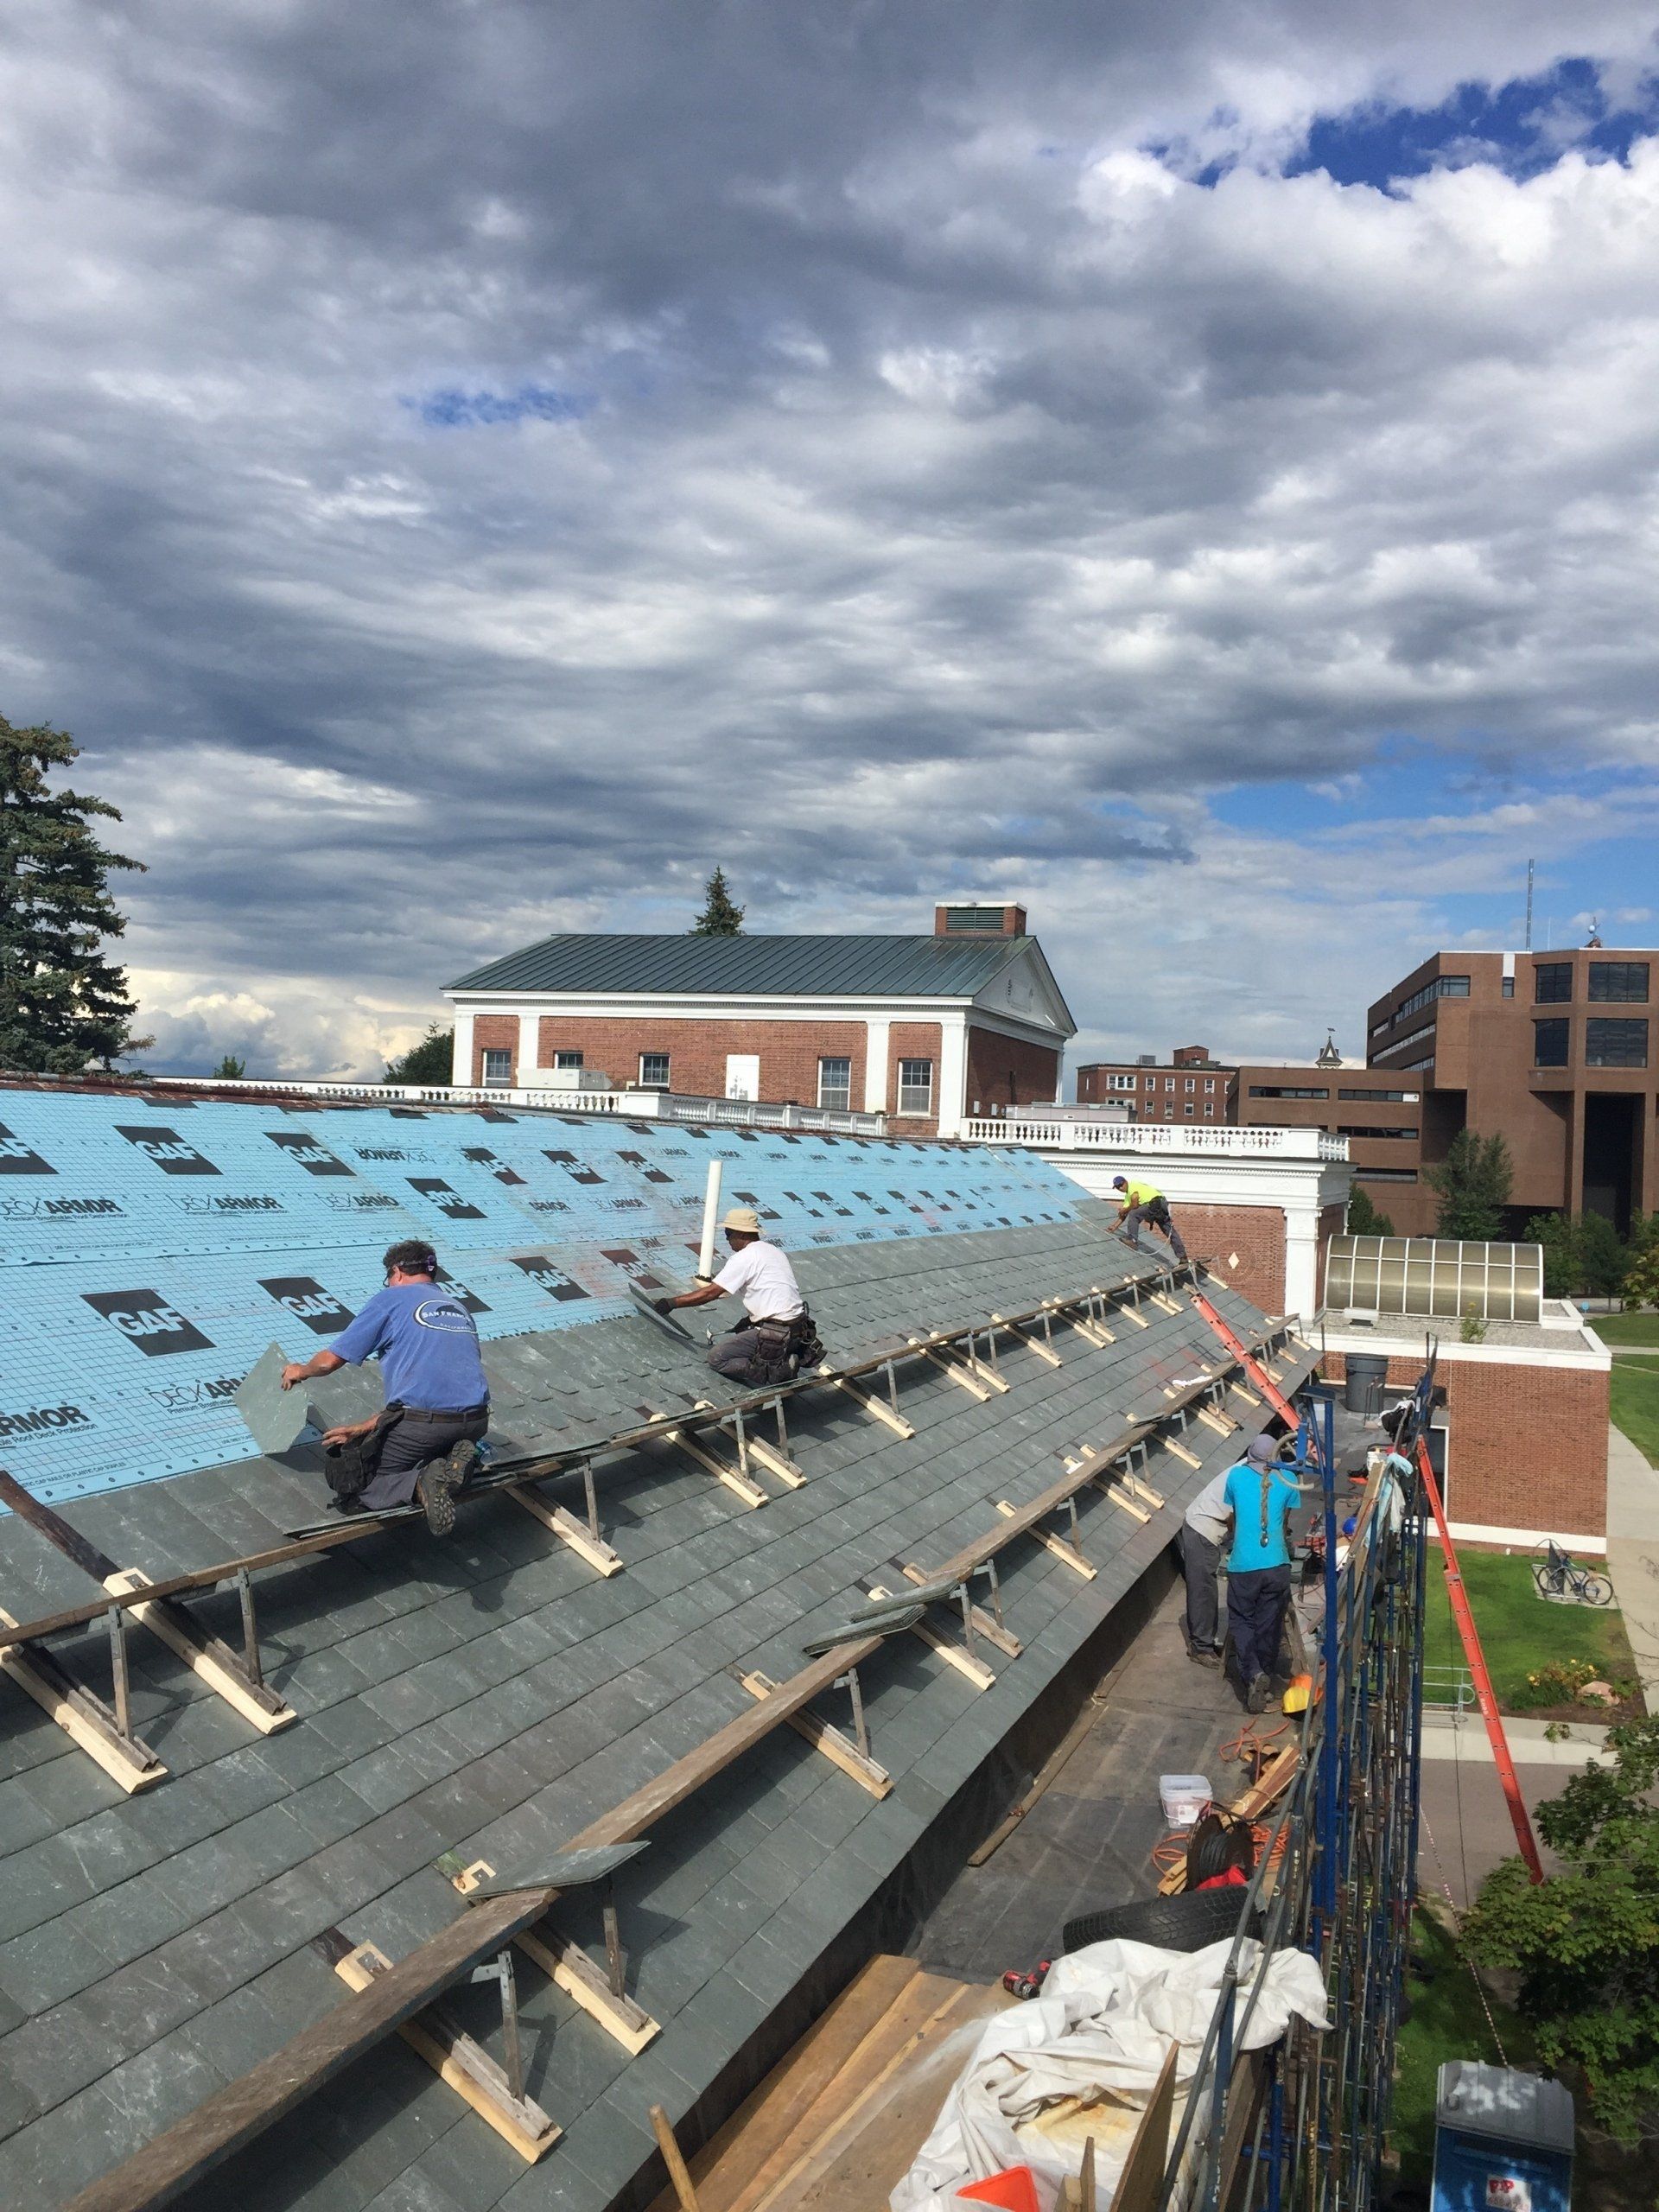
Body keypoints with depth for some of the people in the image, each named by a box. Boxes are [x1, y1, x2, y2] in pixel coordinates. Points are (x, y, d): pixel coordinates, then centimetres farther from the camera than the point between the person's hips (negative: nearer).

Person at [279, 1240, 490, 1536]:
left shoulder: (391, 1299, 7)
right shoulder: (461, 1310, 25)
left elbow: (330, 1361, 8)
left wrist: (300, 1372, 32)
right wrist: (365, 1428, 27)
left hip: (421, 1423, -5)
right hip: (475, 1423, 6)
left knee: (350, 1489, 8)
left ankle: (419, 1484, -19)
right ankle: (452, 1462, 1)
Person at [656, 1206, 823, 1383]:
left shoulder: (744, 1257, -10)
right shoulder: (774, 1251, 16)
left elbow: (710, 1293, -11)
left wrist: (672, 1302, -3)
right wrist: (746, 1323, 18)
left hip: (776, 1334, -9)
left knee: (717, 1357, -6)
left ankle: (778, 1369, -12)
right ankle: (800, 1352, 11)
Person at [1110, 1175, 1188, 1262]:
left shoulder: (1132, 1186, -2)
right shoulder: (1127, 1196, 26)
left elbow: (1135, 1205, -10)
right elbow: (1123, 1215, 24)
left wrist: (1124, 1211, 6)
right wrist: (1114, 1226, 17)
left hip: (1155, 1203, -11)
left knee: (1133, 1215, -11)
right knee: (1170, 1231, 12)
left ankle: (1133, 1241, -11)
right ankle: (1182, 1257, 16)